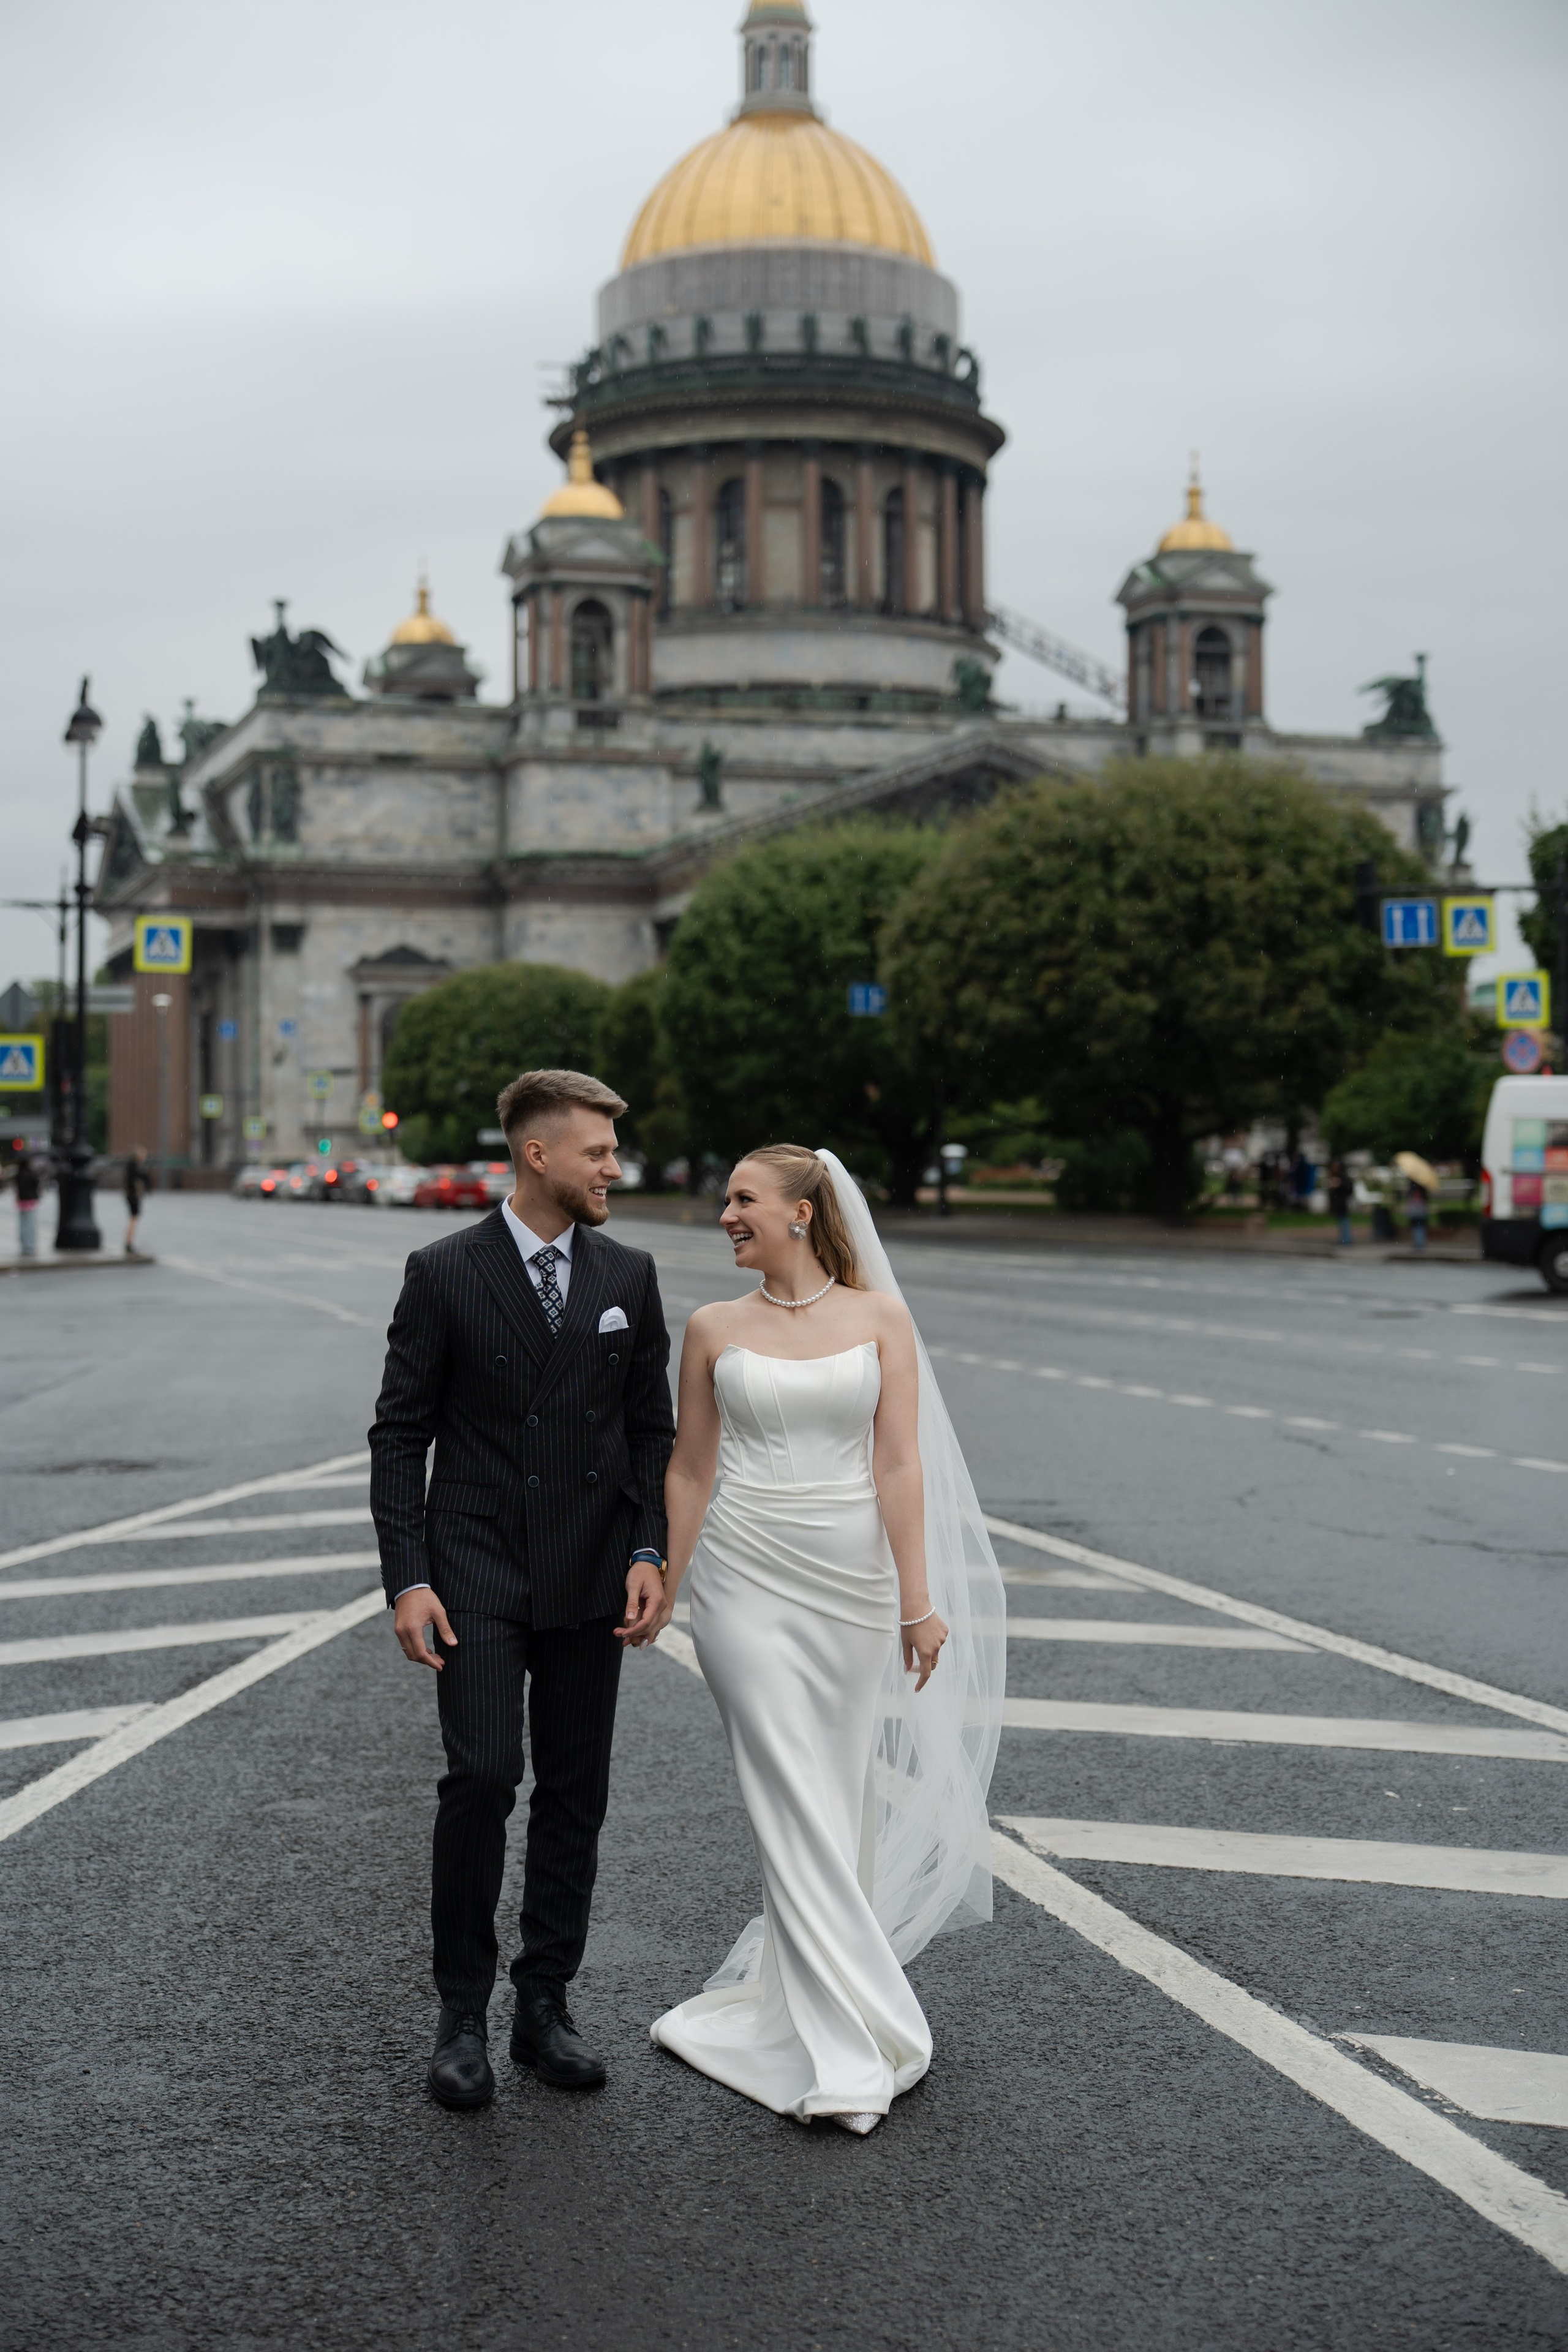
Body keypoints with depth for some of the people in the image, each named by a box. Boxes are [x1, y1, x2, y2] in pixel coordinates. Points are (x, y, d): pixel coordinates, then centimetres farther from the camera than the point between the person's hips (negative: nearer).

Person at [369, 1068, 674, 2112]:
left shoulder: (630, 1275, 6)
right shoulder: (446, 1274, -3)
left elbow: (654, 1428, 10)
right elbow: (400, 1432, -2)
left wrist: (649, 1553, -2)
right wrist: (408, 1578, -9)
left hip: (591, 1580, 4)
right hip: (478, 1574, -3)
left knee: (575, 1796, 7)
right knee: (481, 1778, -13)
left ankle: (546, 2004, 20)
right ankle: (463, 2014, 3)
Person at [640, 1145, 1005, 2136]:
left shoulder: (880, 1317, 1)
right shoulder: (714, 1328, 3)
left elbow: (899, 1465, -3)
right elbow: (690, 1470, 8)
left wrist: (918, 1599, -6)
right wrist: (662, 1591, 8)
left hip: (853, 1579, 1)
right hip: (749, 1577, -1)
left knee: (840, 1794, 9)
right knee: (797, 1803, -6)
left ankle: (787, 1977, 30)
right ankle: (847, 2052, -3)